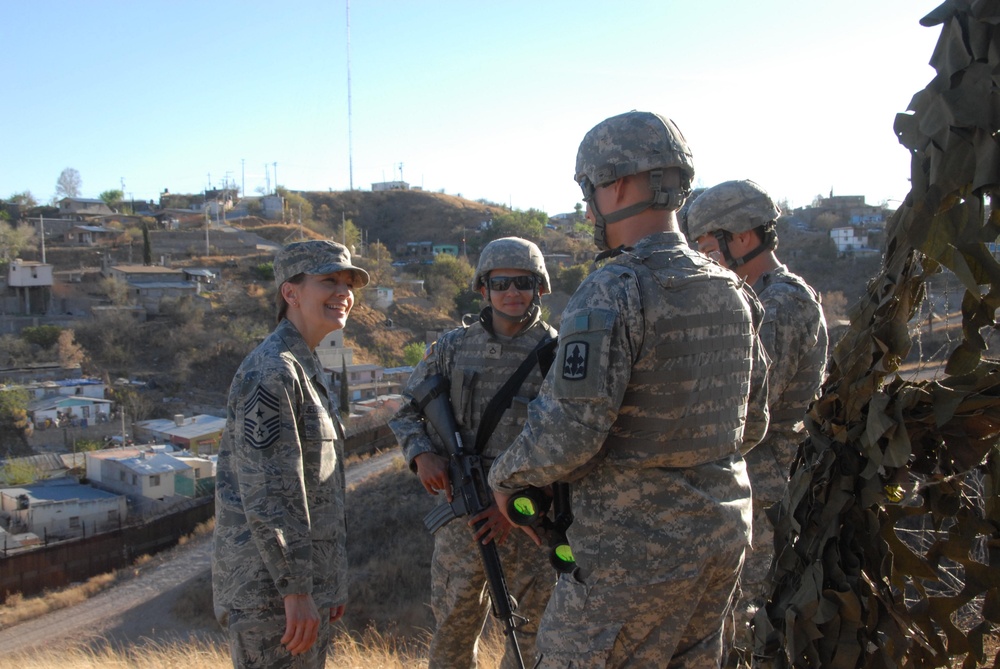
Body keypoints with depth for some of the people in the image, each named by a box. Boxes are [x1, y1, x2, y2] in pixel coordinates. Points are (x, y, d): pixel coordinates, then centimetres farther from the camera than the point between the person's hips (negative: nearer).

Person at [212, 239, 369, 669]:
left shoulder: (305, 369, 15)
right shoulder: (271, 371, -16)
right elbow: (266, 493, -22)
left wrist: (332, 579, 19)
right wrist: (295, 589, -21)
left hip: (305, 575, 10)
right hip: (271, 585, -10)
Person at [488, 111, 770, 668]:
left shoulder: (614, 293, -19)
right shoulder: (732, 292, 6)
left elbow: (566, 433, -23)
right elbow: (753, 422, 13)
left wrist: (505, 477, -5)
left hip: (635, 551, -8)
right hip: (725, 537, 8)